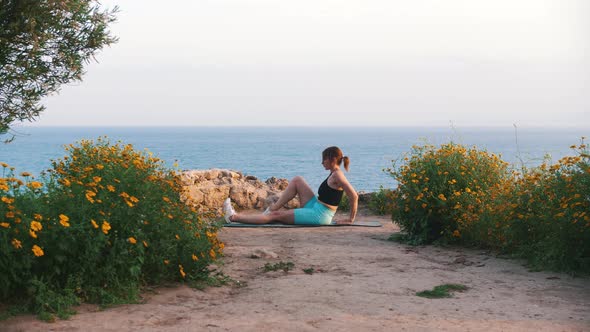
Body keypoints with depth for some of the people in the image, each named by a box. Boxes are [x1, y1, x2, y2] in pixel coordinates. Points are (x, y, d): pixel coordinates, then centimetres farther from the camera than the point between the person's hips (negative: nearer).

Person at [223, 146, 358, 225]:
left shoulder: (337, 175, -17)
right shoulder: (334, 174, 11)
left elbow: (354, 196, -22)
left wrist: (351, 219, -14)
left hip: (319, 216, -9)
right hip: (315, 208, 9)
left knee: (276, 215, -6)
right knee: (297, 180, 10)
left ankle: (233, 217, -2)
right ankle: (273, 207, 10)